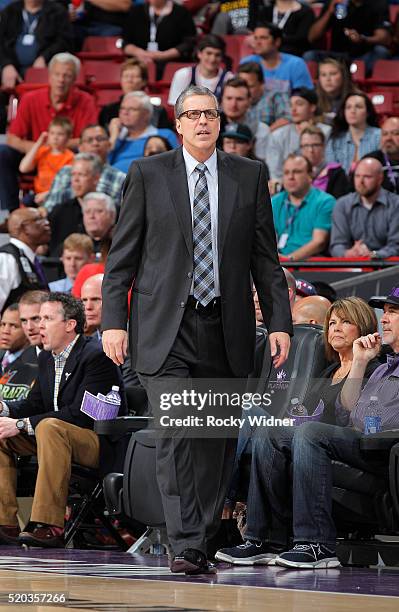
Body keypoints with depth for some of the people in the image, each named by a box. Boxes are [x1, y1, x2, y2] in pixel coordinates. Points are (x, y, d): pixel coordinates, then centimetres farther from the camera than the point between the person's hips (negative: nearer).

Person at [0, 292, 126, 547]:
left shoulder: (96, 356, -16)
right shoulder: (46, 358, 13)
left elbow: (81, 414, -24)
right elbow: (35, 404, 15)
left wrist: (22, 424, -25)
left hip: (101, 441, -9)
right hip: (56, 437, 9)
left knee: (49, 427, -37)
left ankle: (49, 526, -41)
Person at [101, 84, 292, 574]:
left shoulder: (249, 175, 9)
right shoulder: (148, 175, 4)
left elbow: (266, 256, 10)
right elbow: (121, 255, 5)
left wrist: (279, 322, 2)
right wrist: (113, 321, -4)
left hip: (226, 331, 2)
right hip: (165, 329, -2)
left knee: (216, 444, 5)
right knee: (175, 435, -14)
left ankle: (202, 541, 15)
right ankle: (184, 547, -16)